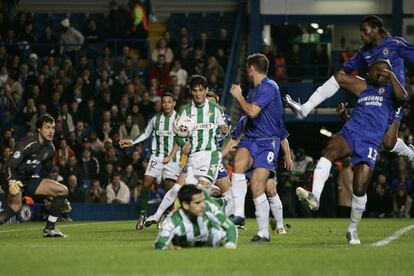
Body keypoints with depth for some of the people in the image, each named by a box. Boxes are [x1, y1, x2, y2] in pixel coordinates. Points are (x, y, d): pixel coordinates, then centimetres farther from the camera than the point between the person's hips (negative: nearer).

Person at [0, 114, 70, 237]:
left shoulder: (50, 148, 7)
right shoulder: (28, 144, -18)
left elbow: (46, 172, 20)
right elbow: (11, 165, -24)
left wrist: (52, 195, 21)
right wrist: (11, 182, -42)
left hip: (31, 180, 8)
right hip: (16, 180, -8)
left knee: (63, 190, -1)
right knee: (16, 205, -36)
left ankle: (49, 229, 1)